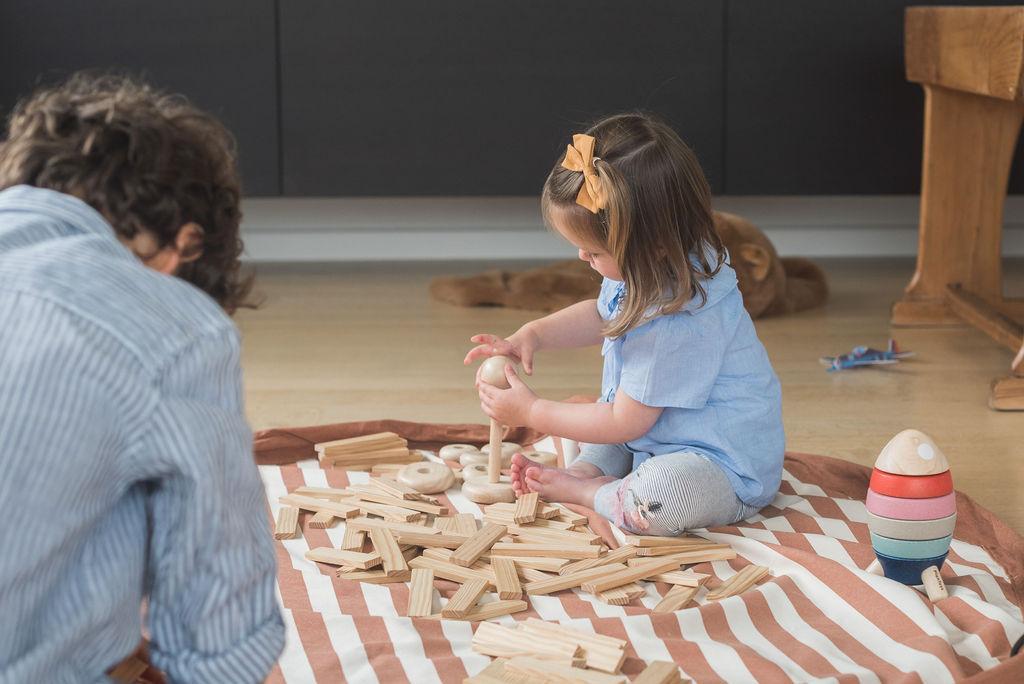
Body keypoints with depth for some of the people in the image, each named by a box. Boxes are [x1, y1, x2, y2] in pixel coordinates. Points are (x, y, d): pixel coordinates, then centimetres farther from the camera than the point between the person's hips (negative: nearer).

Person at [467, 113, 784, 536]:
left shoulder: (676, 325, -33)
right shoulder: (656, 268, -3)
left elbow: (623, 422, -23)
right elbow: (601, 315, 20)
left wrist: (530, 413, -13)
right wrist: (531, 335, 4)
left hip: (726, 466, -11)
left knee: (655, 500, -40)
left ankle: (579, 490, -13)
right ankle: (586, 470, -3)